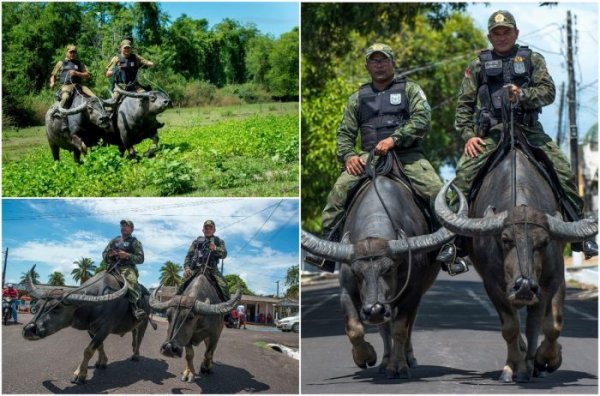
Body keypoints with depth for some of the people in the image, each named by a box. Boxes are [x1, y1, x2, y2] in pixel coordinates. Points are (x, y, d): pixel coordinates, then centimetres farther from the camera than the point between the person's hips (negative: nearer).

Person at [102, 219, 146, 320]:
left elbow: (140, 258, 1)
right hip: (113, 267, 6)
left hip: (128, 267, -6)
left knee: (132, 281, -35)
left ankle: (137, 308, -48)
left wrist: (127, 255, -14)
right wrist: (108, 255, -1)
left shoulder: (135, 242, 11)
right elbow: (104, 254, 24)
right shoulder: (114, 240, 24)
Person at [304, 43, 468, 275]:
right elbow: (345, 133, 19)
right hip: (369, 157, 2)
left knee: (436, 192, -24)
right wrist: (348, 155, -3)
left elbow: (422, 119, -4)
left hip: (407, 155, -2)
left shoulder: (409, 89, 12)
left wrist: (394, 139, -17)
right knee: (339, 190, -22)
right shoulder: (358, 98, 21)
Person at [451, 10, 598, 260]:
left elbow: (548, 91, 2)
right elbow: (464, 104, 10)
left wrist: (523, 95, -18)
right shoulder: (478, 66, 14)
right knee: (464, 174, -21)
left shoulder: (533, 59, 15)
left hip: (529, 129, 0)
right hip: (490, 133, 0)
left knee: (564, 173, -14)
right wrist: (468, 135, -5)